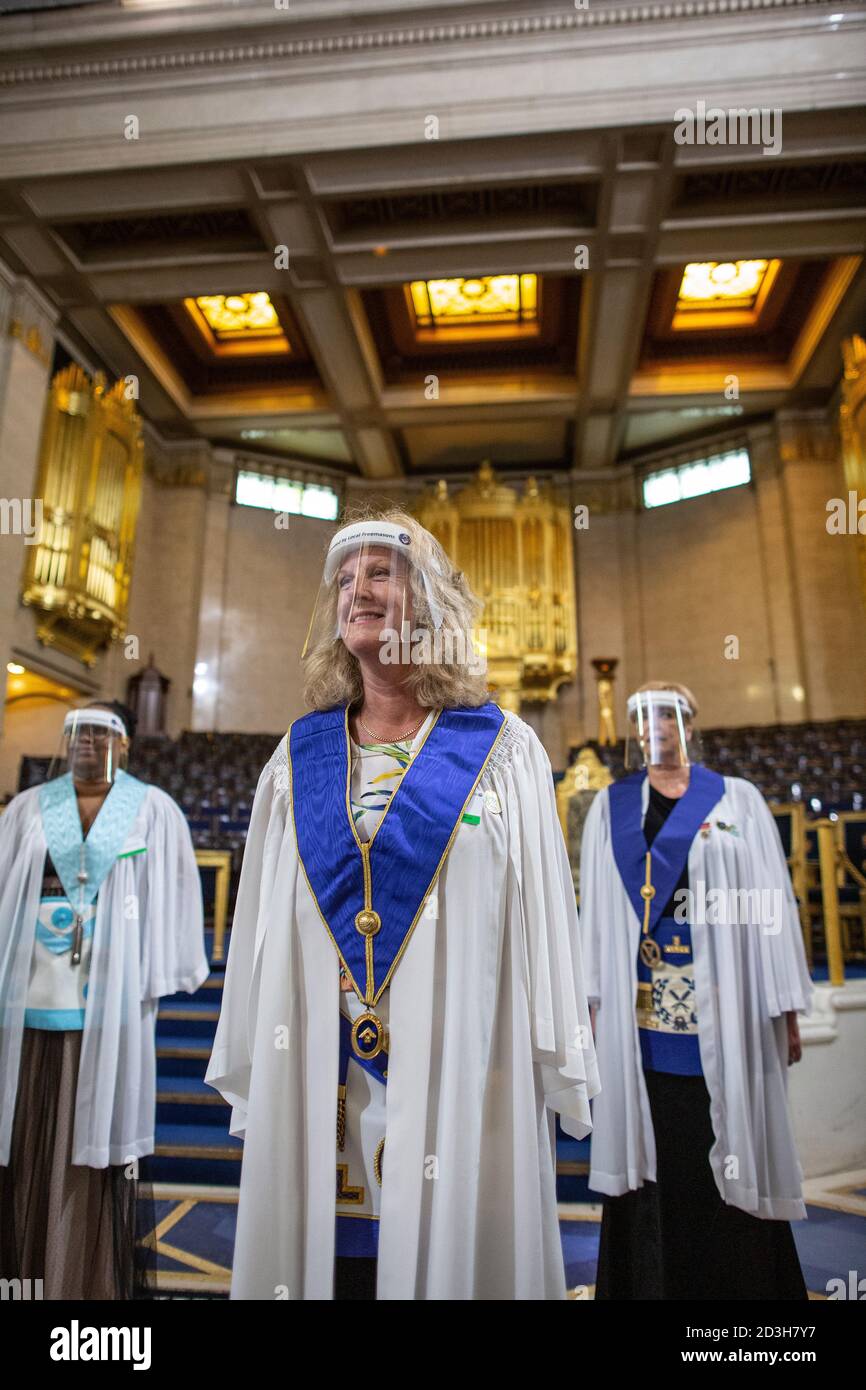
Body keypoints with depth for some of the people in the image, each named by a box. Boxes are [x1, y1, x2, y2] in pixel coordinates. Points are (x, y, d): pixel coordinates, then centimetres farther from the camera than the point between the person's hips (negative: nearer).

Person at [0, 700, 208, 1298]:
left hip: (110, 998, -2)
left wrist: (160, 978, -3)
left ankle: (95, 1275, 21)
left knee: (98, 1131, 6)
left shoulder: (153, 811, 0)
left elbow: (175, 894, 0)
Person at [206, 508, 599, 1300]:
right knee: (318, 1245, 10)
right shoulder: (298, 756, 7)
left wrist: (556, 1076, -2)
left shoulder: (502, 751, -1)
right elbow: (260, 927, 8)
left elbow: (544, 909, -2)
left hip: (457, 1075, -2)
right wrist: (249, 1074, 8)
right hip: (314, 1082, 3)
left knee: (450, 1246, 7)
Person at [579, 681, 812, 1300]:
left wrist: (787, 1010, -1)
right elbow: (597, 907, 7)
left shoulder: (739, 800, 4)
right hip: (639, 1010, 1)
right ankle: (651, 1279, 24)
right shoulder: (611, 806, 8)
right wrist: (594, 1000, 2)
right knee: (658, 1155, 7)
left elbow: (773, 902, 2)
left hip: (725, 1010, -1)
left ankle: (740, 1279, 23)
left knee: (727, 1150, 5)